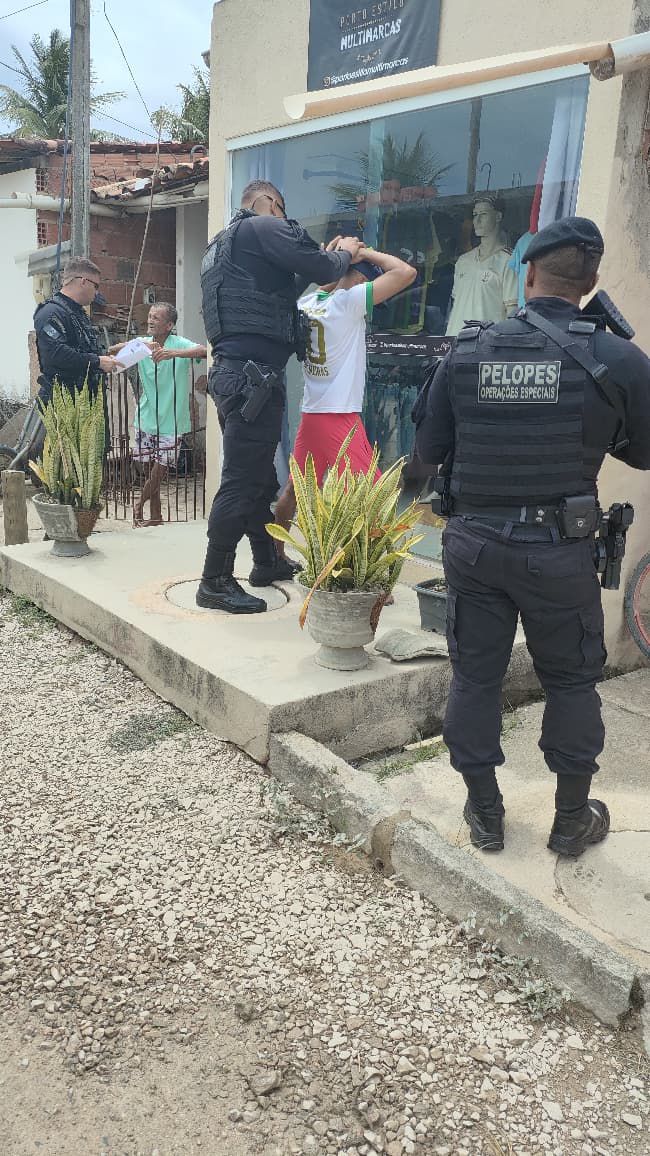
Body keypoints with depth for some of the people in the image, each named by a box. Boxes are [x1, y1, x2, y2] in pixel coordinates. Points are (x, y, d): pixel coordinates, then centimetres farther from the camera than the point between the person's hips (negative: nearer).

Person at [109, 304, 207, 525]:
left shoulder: (179, 344, -10)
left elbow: (204, 352, -28)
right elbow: (112, 351, -6)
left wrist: (174, 353, -43)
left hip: (171, 420, -3)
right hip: (146, 418, 4)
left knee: (160, 467, 1)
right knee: (152, 467, 9)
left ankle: (139, 504, 24)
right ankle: (155, 515, 22)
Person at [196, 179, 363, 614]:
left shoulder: (222, 243, 25)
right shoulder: (265, 228, -3)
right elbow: (322, 269, -9)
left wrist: (325, 254, 25)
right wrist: (344, 254, 13)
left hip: (231, 370, 10)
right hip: (255, 373, -10)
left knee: (259, 475, 19)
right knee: (242, 480, -8)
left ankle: (267, 561, 32)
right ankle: (216, 581, -3)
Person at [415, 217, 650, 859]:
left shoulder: (465, 352, -3)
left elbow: (429, 448, 4)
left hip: (474, 542, 2)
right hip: (559, 551, -1)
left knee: (474, 675, 14)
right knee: (571, 682, 16)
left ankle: (484, 813, 27)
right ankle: (572, 820, 29)